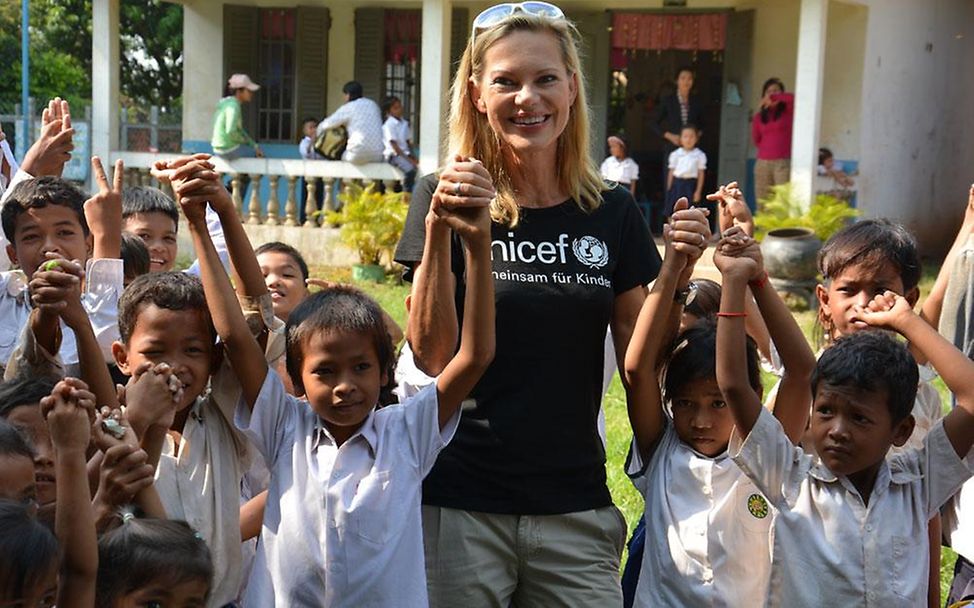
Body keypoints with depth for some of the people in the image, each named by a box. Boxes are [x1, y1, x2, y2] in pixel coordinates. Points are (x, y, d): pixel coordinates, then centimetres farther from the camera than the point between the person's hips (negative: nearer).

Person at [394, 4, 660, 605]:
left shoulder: (613, 212, 4)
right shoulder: (448, 199, -2)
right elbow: (433, 356, -9)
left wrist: (674, 275, -9)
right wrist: (439, 231, -20)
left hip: (575, 509, 2)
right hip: (460, 505, -2)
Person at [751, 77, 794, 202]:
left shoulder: (788, 111, 5)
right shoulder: (758, 117, 13)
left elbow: (795, 98, -17)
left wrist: (774, 97, -11)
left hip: (783, 163, -3)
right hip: (763, 163, 3)